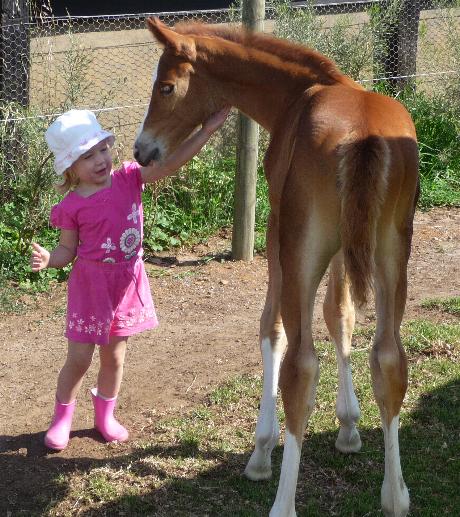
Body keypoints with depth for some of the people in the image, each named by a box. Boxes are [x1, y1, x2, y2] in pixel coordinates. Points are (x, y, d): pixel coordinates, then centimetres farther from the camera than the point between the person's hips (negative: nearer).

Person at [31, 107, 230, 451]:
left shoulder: (129, 178, -5)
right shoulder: (72, 206, -11)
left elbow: (170, 163, -13)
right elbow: (68, 250, -2)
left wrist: (208, 130, -22)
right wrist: (48, 259, -25)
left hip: (128, 283, 3)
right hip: (90, 284, -3)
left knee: (114, 356, 15)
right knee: (79, 358, 3)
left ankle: (105, 414, 35)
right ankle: (62, 418, 23)